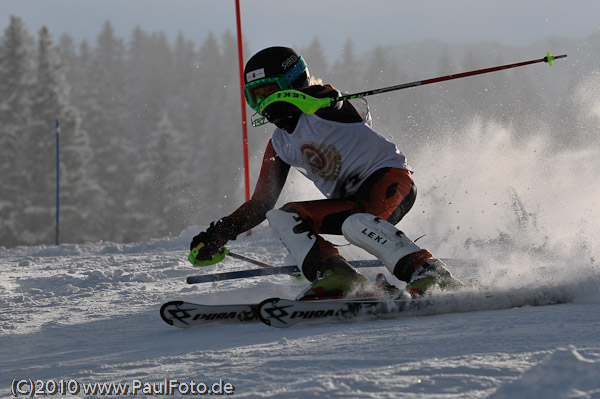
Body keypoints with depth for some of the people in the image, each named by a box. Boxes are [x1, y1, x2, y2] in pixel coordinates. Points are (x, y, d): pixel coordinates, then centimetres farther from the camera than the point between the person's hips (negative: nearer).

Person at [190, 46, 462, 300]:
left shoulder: (321, 107, -3)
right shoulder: (279, 146, 15)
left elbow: (335, 104, -27)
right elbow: (261, 204, 17)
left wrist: (293, 102, -44)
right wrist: (219, 233, 5)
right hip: (351, 202, 8)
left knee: (356, 224, -37)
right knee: (282, 218, -10)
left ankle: (430, 273, -37)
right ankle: (336, 277, -27)